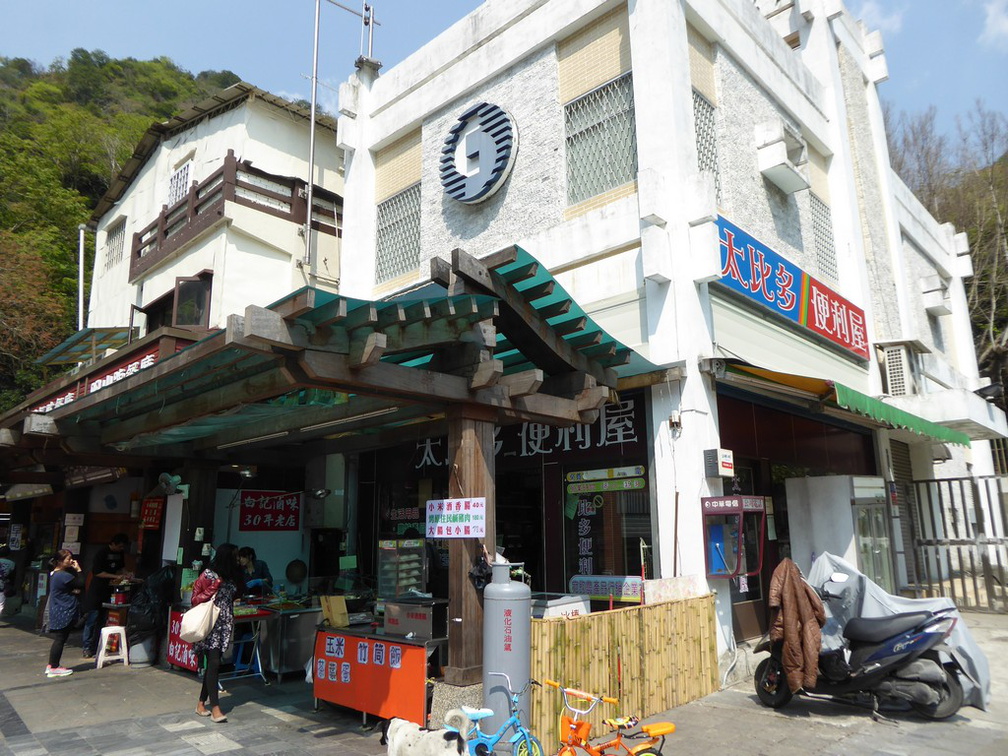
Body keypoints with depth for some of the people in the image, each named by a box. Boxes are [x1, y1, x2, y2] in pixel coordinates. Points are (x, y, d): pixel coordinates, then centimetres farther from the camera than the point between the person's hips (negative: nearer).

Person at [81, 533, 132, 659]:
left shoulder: (120, 553, 7)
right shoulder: (103, 552, -13)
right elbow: (96, 571, -17)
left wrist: (126, 574, 1)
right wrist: (115, 576, -20)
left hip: (109, 591, 6)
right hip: (97, 590, -6)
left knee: (103, 619, 6)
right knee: (93, 617, -4)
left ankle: (95, 647, 13)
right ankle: (87, 647, 4)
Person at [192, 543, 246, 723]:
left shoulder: (231, 576, 9)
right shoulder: (209, 575, -9)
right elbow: (195, 599, -6)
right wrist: (213, 588, -18)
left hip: (224, 625, 6)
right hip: (211, 625, -6)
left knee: (213, 664, 10)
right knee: (214, 663, -9)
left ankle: (201, 703, 22)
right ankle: (215, 709, -7)